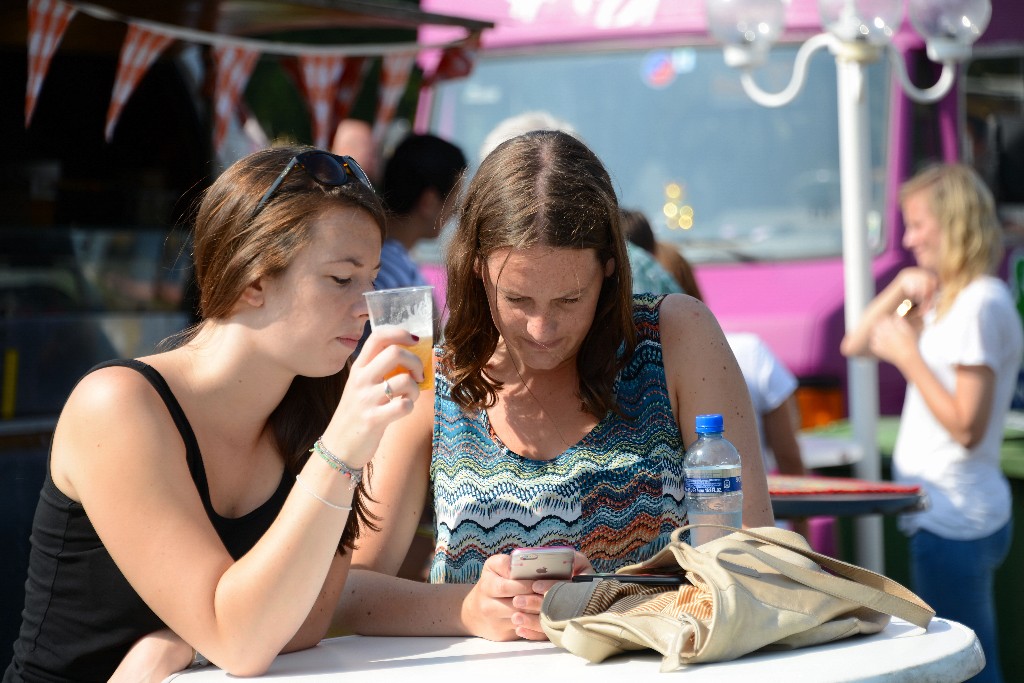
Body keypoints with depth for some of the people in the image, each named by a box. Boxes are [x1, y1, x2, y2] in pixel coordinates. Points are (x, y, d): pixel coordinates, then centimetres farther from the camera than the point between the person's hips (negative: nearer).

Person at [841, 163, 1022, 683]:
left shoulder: (980, 304, -15)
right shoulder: (947, 301, 15)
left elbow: (967, 427, -20)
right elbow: (853, 346, 19)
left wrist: (908, 355, -14)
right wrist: (899, 290, 6)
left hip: (954, 523, -10)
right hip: (947, 516, 10)